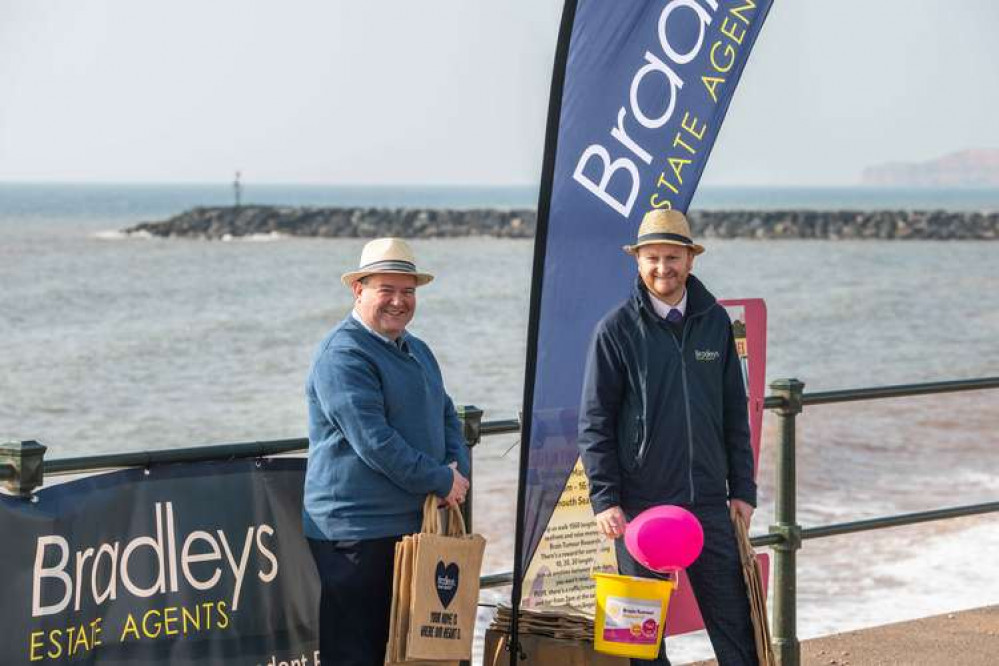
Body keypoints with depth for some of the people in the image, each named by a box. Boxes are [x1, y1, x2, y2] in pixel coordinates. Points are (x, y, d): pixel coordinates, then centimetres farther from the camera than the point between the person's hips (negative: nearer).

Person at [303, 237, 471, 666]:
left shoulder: (416, 350, 17)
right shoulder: (343, 355, -14)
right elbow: (373, 440, -21)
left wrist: (458, 468, 1)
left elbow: (446, 415, 23)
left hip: (415, 525, 9)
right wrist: (442, 481, -14)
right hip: (355, 530, -9)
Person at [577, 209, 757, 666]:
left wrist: (743, 490, 9)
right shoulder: (617, 329, -3)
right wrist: (604, 500, -10)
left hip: (709, 503, 3)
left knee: (737, 624, 4)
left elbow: (735, 413, 13)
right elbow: (594, 423, -3)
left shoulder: (715, 321, 8)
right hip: (640, 504, -3)